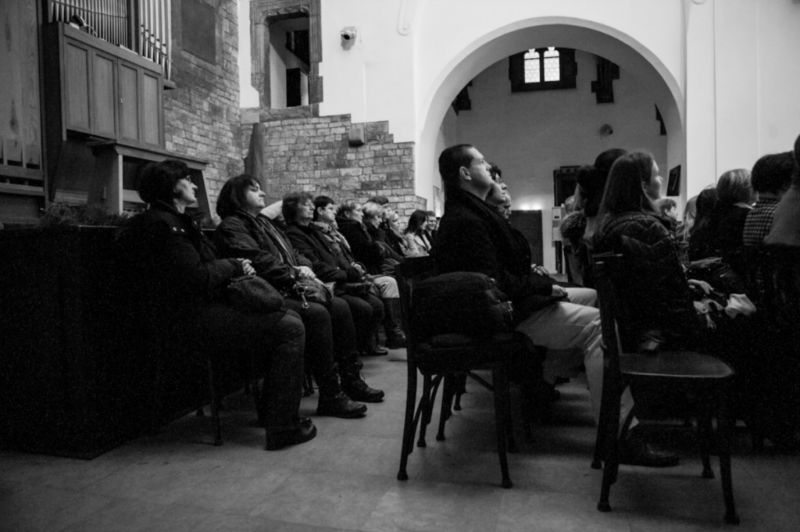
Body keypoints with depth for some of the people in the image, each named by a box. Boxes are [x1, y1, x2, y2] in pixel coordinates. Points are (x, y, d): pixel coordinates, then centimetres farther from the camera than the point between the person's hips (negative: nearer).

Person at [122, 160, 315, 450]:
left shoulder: (177, 221, 21)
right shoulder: (161, 224, -13)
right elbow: (199, 279, -20)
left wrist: (236, 266, 4)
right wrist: (234, 265, -4)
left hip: (208, 307, 11)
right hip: (193, 316, -11)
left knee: (289, 318, 9)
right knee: (290, 328, -17)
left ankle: (270, 409, 15)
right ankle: (282, 427, -13)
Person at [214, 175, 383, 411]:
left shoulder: (264, 222, 26)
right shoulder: (231, 226, -2)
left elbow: (294, 255, 22)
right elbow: (258, 262, -16)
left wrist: (304, 269, 0)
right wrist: (294, 272, -10)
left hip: (289, 288, 9)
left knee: (339, 306, -8)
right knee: (317, 313, -29)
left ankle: (351, 381, -2)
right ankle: (330, 397, -22)